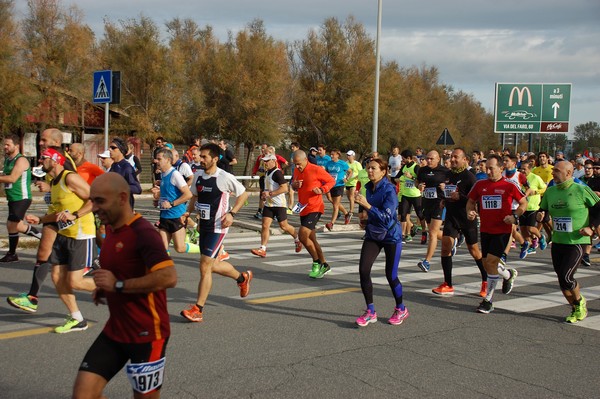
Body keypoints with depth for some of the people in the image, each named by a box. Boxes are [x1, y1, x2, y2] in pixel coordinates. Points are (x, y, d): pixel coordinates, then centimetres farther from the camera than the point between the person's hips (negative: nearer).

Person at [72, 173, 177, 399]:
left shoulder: (143, 232, -20)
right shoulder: (111, 229, 9)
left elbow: (169, 277, -31)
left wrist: (118, 285, -24)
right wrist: (104, 289, 7)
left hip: (146, 335, -8)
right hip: (115, 331, 8)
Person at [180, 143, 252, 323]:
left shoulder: (225, 177, -14)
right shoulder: (198, 175, 4)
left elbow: (244, 194, -4)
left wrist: (232, 213, -14)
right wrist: (188, 212, 4)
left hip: (218, 227, -8)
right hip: (203, 225, 8)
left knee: (205, 266, -10)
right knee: (212, 265, 18)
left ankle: (198, 309, -3)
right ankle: (242, 277, 44)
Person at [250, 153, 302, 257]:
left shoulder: (277, 173, -15)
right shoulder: (267, 173, 14)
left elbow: (284, 188, -22)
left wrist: (270, 193, -23)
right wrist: (264, 194, 13)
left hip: (279, 204, -8)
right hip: (268, 204, 8)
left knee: (283, 226, 4)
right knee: (265, 225, -4)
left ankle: (298, 239, 30)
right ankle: (262, 249, -6)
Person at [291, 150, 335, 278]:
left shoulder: (316, 170, -12)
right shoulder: (297, 171, 9)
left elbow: (331, 181, -4)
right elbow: (293, 183, 23)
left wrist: (322, 190, -21)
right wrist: (294, 185, -1)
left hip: (315, 208, -8)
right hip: (303, 209, 8)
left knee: (302, 235, -18)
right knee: (311, 239, 12)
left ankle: (317, 263, 0)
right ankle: (324, 265, 25)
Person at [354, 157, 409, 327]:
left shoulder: (389, 190, -19)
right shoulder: (369, 188, 3)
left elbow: (386, 218, -28)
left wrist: (367, 206, -35)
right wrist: (365, 217, 2)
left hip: (391, 236, -6)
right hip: (373, 234, 6)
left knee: (391, 275, 0)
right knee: (363, 270, -7)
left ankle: (401, 309, 26)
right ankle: (370, 312, 5)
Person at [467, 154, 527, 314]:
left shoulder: (509, 186, -6)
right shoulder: (480, 185, 4)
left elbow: (524, 202, 4)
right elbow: (471, 201, 15)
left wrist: (515, 216, -12)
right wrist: (470, 212, -6)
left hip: (502, 230, -5)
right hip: (485, 230, 5)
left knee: (491, 261, -13)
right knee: (486, 264, 10)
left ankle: (488, 300, 4)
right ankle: (508, 274, 43)